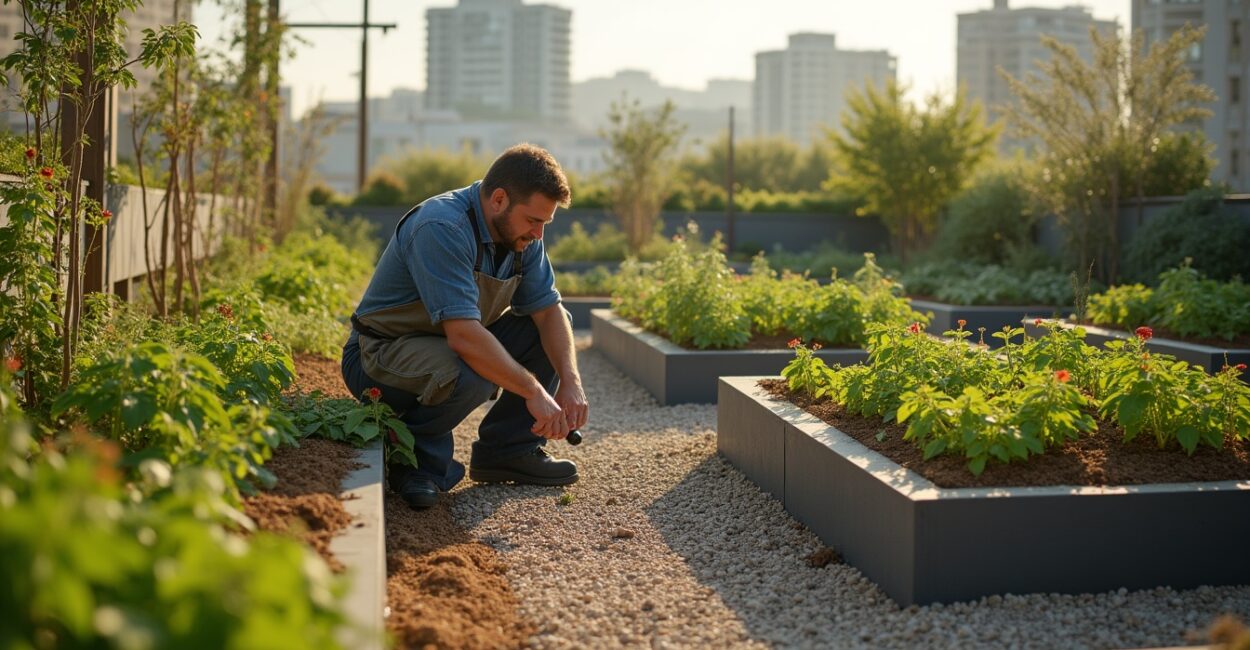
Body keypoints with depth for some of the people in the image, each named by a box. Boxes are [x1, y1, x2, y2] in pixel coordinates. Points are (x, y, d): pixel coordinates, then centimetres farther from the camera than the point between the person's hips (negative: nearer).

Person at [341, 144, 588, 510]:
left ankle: (507, 450, 5)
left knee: (549, 333, -3)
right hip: (380, 354, -9)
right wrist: (534, 392, -31)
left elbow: (548, 311, -1)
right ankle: (415, 457, -10)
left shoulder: (521, 233, -3)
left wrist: (570, 382, -17)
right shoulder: (442, 229, -30)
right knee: (469, 377, -37)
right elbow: (464, 336, -36)